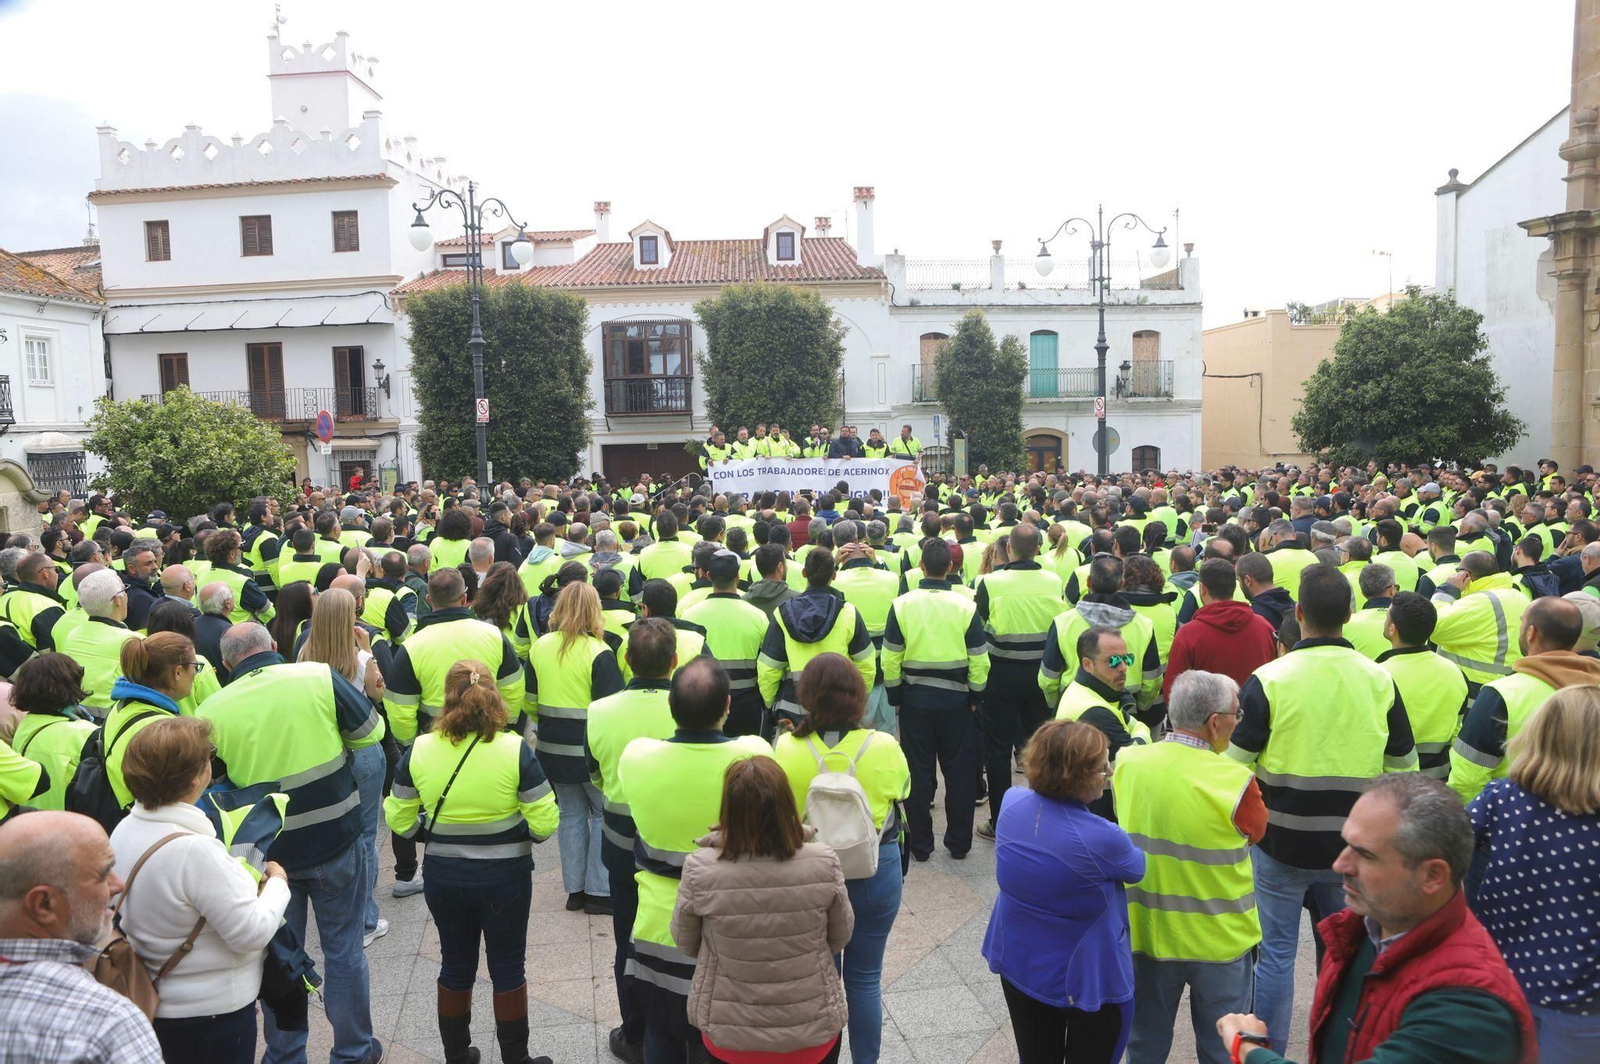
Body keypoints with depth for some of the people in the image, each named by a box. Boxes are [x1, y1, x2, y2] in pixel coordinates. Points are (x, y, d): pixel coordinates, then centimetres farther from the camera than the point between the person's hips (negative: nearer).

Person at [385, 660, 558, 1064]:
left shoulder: (418, 750, -10)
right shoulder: (515, 749, -18)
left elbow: (400, 821, -3)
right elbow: (544, 822, -18)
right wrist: (515, 831, 3)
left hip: (443, 876, 3)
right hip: (504, 877, -3)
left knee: (455, 965, 21)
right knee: (507, 969, 14)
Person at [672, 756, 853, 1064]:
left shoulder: (700, 870, -23)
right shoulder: (823, 863, -21)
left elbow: (685, 943, -4)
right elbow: (840, 938, -4)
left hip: (727, 1033, 0)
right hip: (812, 1030, 0)